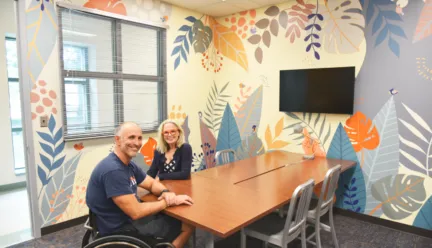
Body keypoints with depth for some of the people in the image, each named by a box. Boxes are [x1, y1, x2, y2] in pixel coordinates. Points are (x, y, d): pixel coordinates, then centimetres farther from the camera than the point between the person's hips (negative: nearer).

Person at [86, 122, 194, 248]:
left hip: (128, 217, 9)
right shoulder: (113, 170, -28)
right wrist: (169, 201, -17)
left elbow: (152, 184, 12)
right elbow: (135, 212, -28)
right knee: (189, 224, -4)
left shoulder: (129, 164, 4)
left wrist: (166, 193, -11)